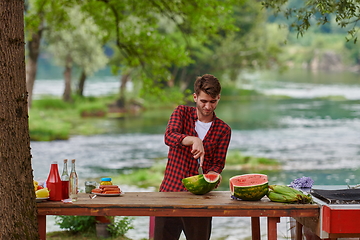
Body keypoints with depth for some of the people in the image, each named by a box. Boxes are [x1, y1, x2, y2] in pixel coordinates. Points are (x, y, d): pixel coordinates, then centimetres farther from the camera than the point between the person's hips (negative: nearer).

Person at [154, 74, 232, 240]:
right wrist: (194, 140, -32)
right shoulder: (182, 113, 4)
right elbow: (169, 136, -14)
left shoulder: (223, 130, 7)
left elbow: (218, 162, 3)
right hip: (170, 189, -1)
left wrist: (213, 174, -20)